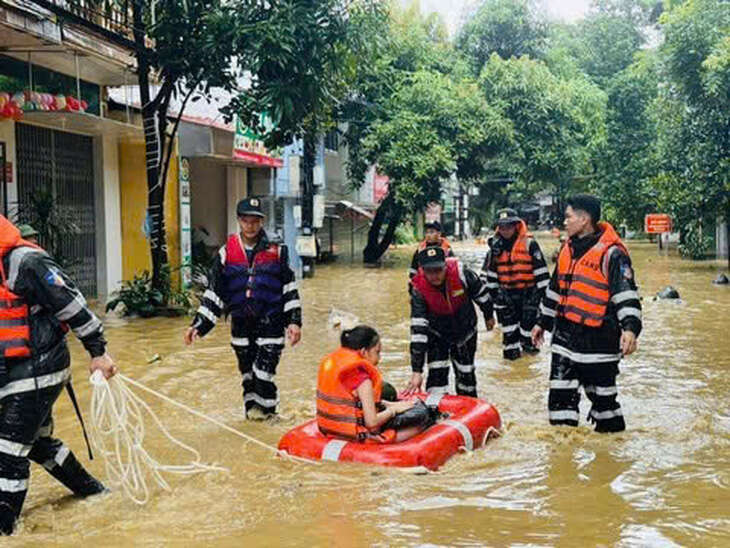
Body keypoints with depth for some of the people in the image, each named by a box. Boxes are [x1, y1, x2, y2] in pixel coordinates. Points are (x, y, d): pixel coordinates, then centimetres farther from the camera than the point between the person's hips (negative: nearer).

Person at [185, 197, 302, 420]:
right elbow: (213, 292, 5)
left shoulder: (276, 250, -1)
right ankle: (252, 404, 30)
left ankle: (265, 407, 17)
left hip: (270, 321, -2)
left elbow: (289, 288, 4)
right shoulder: (227, 252, 1)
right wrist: (198, 325, -1)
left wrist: (294, 321, -2)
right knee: (247, 369, 9)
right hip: (241, 322, 2)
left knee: (264, 370, -6)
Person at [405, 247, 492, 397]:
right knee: (437, 375, -11)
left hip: (465, 332, 1)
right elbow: (418, 329, -33)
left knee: (466, 373, 13)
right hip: (437, 335, -1)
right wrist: (417, 371, -36)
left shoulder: (461, 273, -30)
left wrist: (489, 316, 10)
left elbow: (481, 294, -9)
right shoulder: (419, 290, -29)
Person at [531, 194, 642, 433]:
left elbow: (627, 294, -20)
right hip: (565, 335, 7)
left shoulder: (611, 252, -14)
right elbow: (555, 289, 22)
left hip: (598, 339, -7)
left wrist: (630, 328, -33)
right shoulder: (569, 248, 11)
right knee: (561, 393, 5)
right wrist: (543, 322, 26)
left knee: (601, 393, 8)